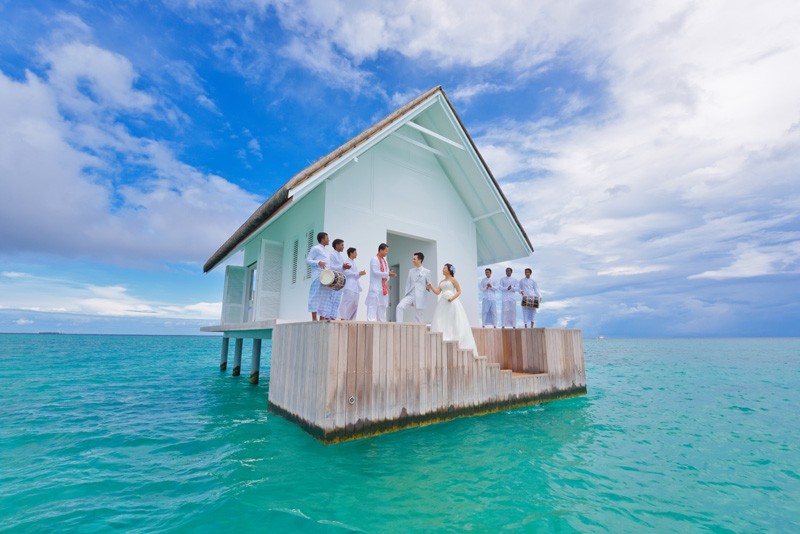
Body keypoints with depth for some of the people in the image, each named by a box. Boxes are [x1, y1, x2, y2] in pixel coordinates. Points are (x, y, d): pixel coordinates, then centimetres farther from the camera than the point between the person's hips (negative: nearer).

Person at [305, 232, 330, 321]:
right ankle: (314, 318, -9)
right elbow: (307, 260, -5)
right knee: (316, 296, -9)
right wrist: (318, 262, -21)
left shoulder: (325, 250, 24)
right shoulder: (315, 248, 0)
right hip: (318, 276, -8)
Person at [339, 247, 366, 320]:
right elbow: (347, 272, -16)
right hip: (349, 286, -9)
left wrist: (360, 274, 5)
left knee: (355, 304, 6)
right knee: (348, 303, -12)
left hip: (356, 287, 9)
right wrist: (358, 274, -12)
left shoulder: (354, 263, 23)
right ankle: (343, 318, -9)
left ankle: (351, 319, 11)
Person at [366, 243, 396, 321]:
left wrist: (386, 278, -4)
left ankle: (382, 322, 14)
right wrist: (387, 274, -20)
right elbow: (375, 272, -16)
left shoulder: (385, 261, 19)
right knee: (373, 305, -11)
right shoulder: (374, 259, -5)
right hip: (375, 287, -8)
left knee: (382, 305, 9)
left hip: (383, 287, 8)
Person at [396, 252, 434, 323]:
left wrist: (428, 286, -17)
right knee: (400, 306, -20)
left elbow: (429, 284, 4)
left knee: (419, 318, 1)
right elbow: (408, 283, 14)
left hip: (420, 297, -3)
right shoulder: (411, 271, 14)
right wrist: (406, 294, 6)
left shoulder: (426, 271, 2)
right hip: (410, 295, 3)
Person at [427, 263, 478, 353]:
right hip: (443, 304, 6)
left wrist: (453, 298, -19)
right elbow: (437, 292, 9)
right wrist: (430, 287, -5)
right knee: (441, 322, -2)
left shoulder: (453, 280, 1)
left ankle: (456, 343, -2)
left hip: (452, 303, -6)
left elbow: (459, 291, -4)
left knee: (453, 323, -6)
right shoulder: (441, 282, 18)